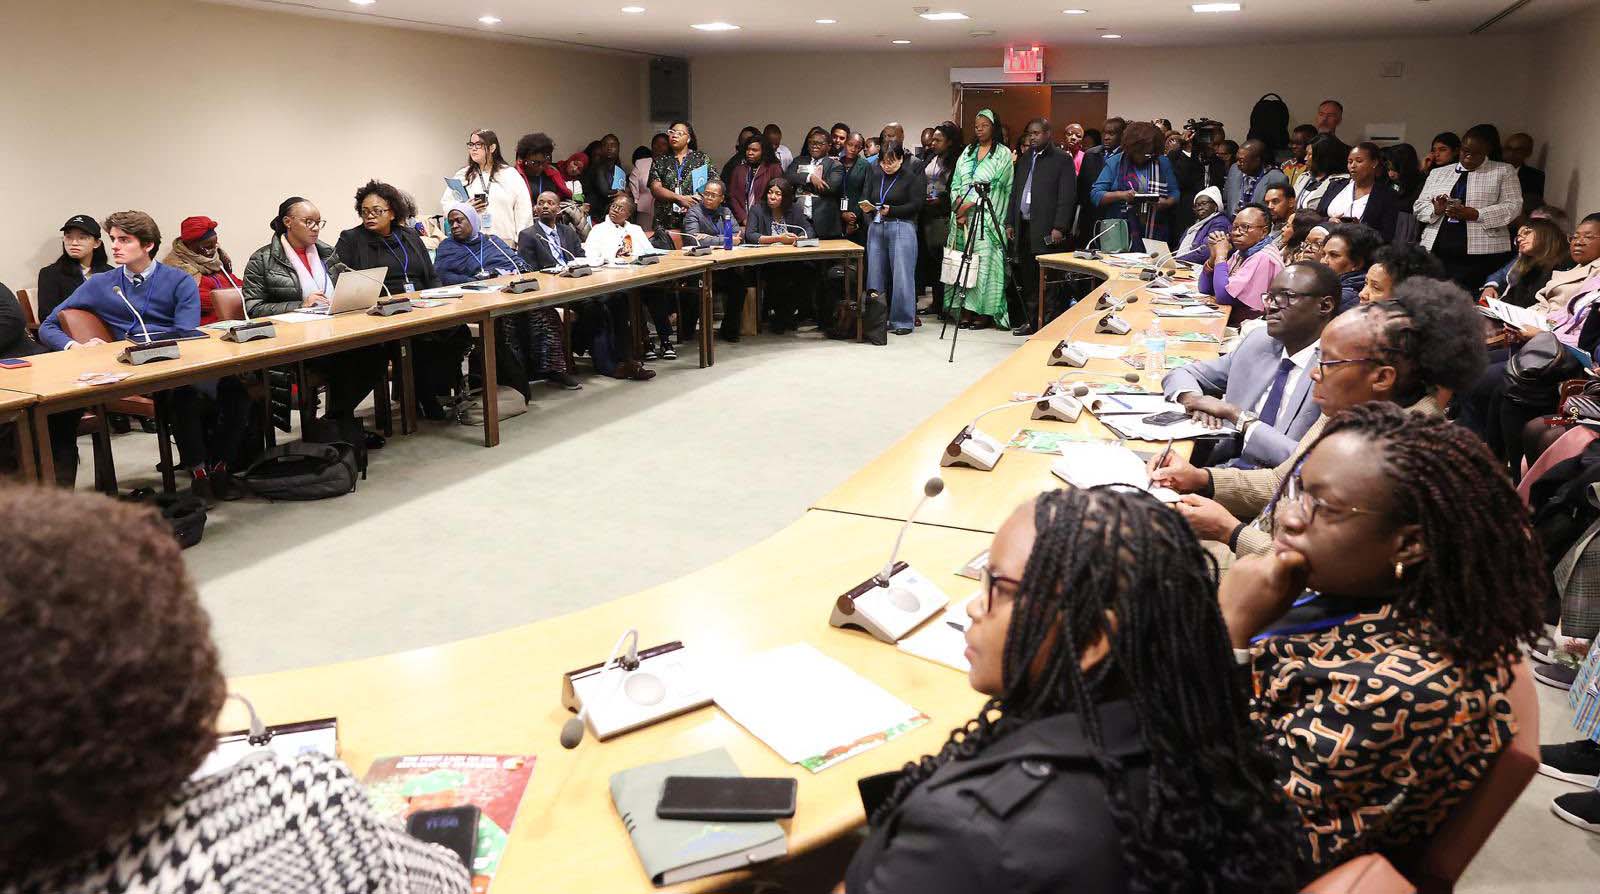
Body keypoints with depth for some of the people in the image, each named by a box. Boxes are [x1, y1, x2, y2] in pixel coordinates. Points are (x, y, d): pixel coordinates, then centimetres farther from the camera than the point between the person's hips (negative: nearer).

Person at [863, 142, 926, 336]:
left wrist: (891, 210, -15)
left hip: (901, 227, -5)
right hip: (876, 228, 5)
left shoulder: (912, 175, -1)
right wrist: (866, 207, -3)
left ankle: (903, 321, 0)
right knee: (875, 275, 5)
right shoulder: (875, 173, 14)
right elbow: (868, 198, 18)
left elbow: (916, 204, -7)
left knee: (902, 276, -6)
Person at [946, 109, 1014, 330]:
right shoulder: (967, 152, 17)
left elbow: (993, 186, -9)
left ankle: (985, 312, -2)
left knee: (984, 262, -7)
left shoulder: (1003, 154, 0)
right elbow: (955, 183, 13)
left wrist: (969, 204, -12)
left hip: (986, 218, -5)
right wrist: (958, 204, -4)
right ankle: (966, 310, 7)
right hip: (962, 216, 5)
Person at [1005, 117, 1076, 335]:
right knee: (1028, 278, 10)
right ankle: (1030, 321, 18)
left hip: (1046, 230, -7)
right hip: (1024, 226, 7)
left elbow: (1067, 197, -9)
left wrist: (1059, 227, -16)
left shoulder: (1062, 160, -3)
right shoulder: (1024, 159, 18)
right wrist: (1010, 222, 13)